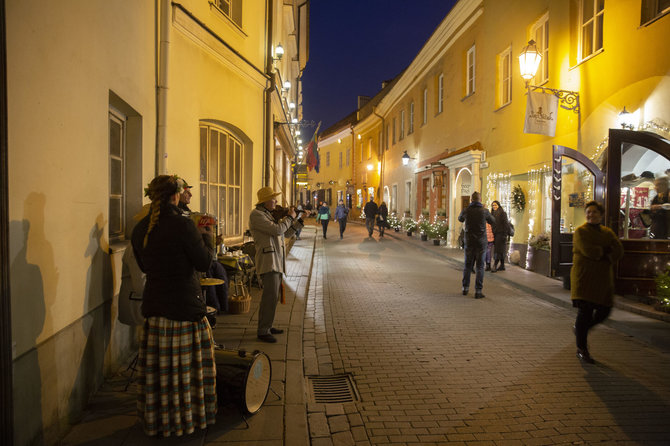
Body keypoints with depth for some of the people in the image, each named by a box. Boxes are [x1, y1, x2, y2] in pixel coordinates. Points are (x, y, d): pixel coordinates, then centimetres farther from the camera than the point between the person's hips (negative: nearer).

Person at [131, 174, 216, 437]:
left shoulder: (140, 229, 3)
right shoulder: (183, 225, -17)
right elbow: (204, 263, -11)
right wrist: (206, 235, 4)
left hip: (154, 307, 6)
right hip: (185, 307, -6)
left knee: (156, 367, 16)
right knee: (188, 366, 9)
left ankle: (157, 420, 31)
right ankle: (189, 418, 23)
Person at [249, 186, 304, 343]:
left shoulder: (271, 214, 18)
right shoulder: (256, 215, -11)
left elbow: (287, 233, 20)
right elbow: (278, 230, -21)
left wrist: (300, 219, 11)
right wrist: (290, 217, -7)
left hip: (277, 261, 10)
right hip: (268, 261, -10)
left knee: (272, 295, 15)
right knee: (271, 296, -11)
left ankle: (266, 326, 25)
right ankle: (263, 331, -3)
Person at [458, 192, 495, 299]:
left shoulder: (465, 211, -5)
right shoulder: (484, 211, -9)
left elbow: (460, 219, 18)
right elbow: (493, 221, 10)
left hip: (469, 242, 2)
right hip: (481, 242, -2)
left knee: (467, 265, 15)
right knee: (480, 266, 3)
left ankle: (465, 288, 21)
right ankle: (478, 291, 1)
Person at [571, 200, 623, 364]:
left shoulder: (608, 232, 14)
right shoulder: (581, 231, -2)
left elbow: (619, 251, 0)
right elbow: (588, 250, -18)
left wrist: (599, 254, -15)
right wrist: (606, 250, -4)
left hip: (603, 278, 6)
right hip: (584, 277, -6)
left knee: (604, 311, 6)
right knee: (585, 311, -8)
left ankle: (580, 329, 33)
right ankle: (581, 349, 1)